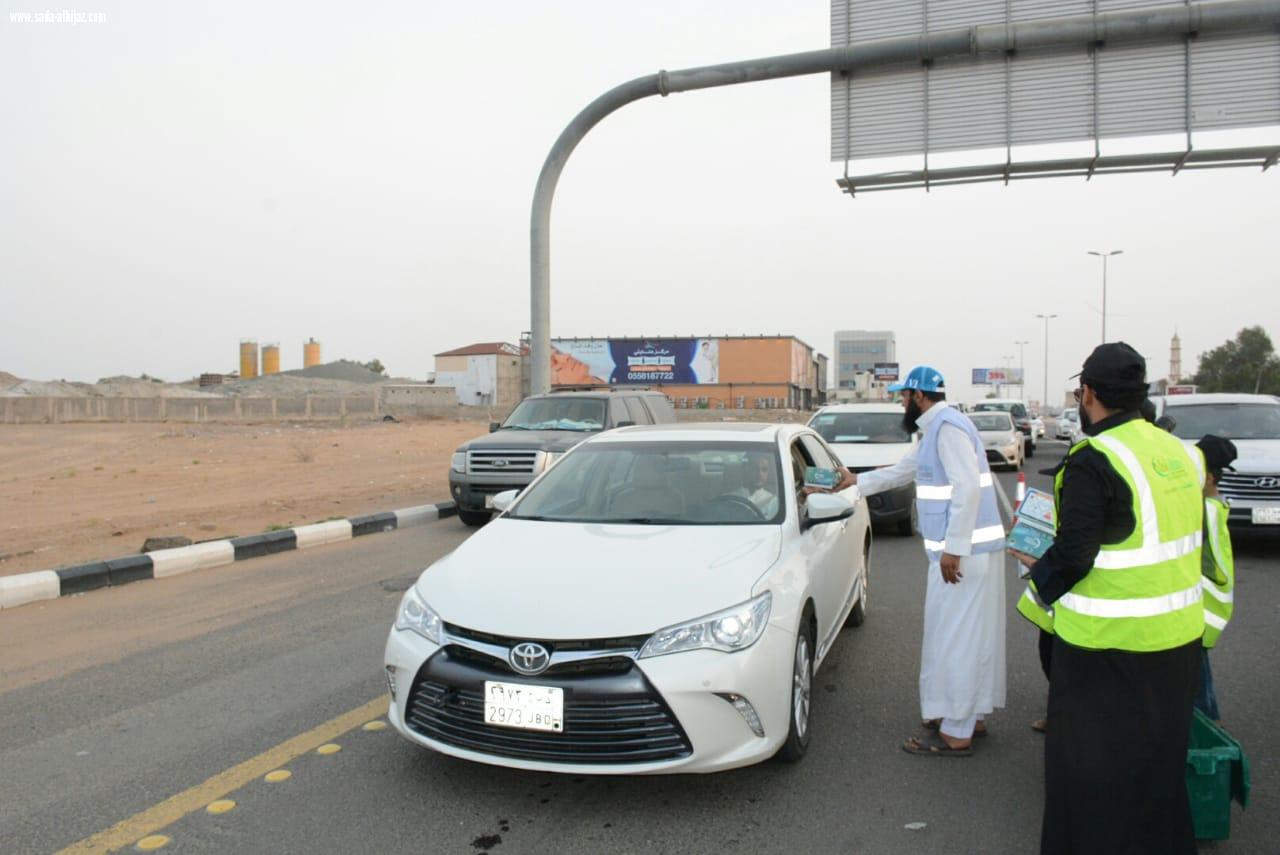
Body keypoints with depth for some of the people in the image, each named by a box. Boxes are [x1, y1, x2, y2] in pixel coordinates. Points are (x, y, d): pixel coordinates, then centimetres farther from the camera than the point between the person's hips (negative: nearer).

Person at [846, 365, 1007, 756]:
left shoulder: (948, 426, -15)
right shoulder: (935, 430, 18)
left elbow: (968, 488, -24)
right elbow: (899, 472, 30)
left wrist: (954, 548, -24)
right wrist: (855, 481, 37)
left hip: (965, 551, -10)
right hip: (970, 548, 10)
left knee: (954, 638, -4)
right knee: (971, 635, 16)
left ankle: (955, 734, 3)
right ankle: (971, 715, 27)